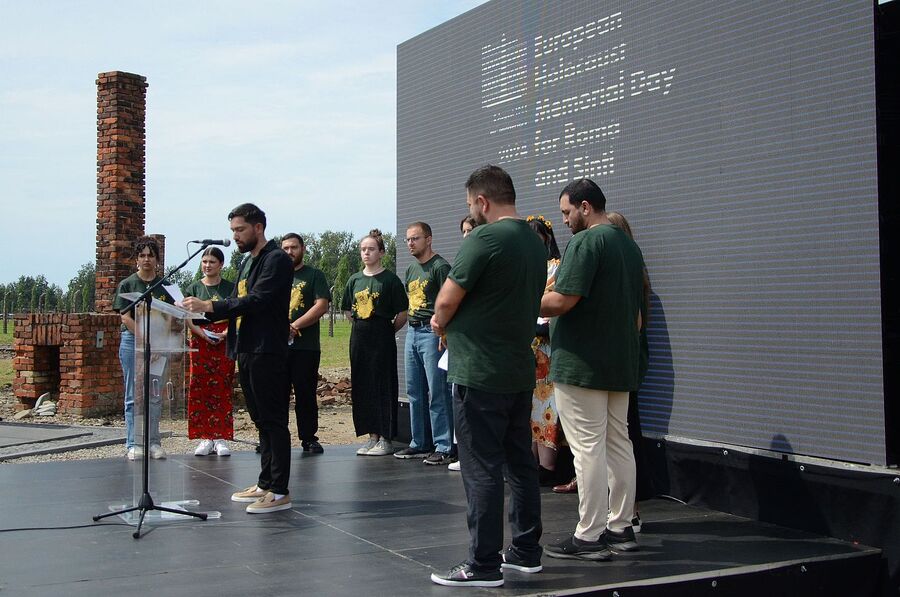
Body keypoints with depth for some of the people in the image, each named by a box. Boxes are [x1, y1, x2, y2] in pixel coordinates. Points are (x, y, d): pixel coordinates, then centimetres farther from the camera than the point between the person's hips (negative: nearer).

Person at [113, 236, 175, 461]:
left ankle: (154, 442, 10)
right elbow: (125, 317, -4)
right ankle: (133, 444, 5)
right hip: (132, 341, -2)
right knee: (133, 396, 1)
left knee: (155, 395, 5)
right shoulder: (127, 284, 2)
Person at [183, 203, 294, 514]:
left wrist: (210, 306, -23)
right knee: (261, 420, 14)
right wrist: (200, 310, 6)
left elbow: (256, 301, -20)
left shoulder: (276, 260, -10)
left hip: (267, 352, -9)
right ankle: (265, 484, 22)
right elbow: (237, 304, 19)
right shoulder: (246, 262, 19)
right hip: (246, 351, 9)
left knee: (274, 421, -6)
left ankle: (279, 491, -2)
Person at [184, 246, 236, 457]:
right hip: (200, 342, 1)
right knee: (199, 388, -3)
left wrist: (225, 333, -15)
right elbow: (188, 318, 3)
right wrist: (202, 333, -13)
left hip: (225, 343, -1)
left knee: (222, 389, -2)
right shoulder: (194, 288, 9)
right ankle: (205, 438, 3)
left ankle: (221, 438, 1)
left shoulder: (230, 288, 6)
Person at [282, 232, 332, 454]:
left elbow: (322, 305, -6)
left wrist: (295, 326, -14)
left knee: (305, 394, 0)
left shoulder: (314, 275, 6)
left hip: (305, 346, -3)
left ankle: (309, 438, 7)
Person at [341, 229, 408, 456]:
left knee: (383, 387, -3)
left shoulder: (390, 279, -6)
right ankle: (372, 436, 17)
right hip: (358, 337, 6)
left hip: (382, 338, -6)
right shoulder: (355, 280, 11)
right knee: (361, 388, 8)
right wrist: (361, 327, 12)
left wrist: (386, 332, 0)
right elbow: (348, 310, 20)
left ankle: (385, 439, 3)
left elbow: (402, 314, -6)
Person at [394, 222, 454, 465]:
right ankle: (420, 443, 20)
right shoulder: (411, 268, 18)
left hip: (432, 333, -9)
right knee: (415, 391, 12)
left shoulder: (440, 267, -8)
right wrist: (410, 326, 18)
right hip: (412, 332, 9)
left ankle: (444, 447, -4)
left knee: (437, 392, -8)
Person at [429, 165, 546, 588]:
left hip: (480, 374, -9)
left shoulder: (484, 239, -15)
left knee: (482, 470, -3)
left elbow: (447, 300, -16)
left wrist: (440, 322, 8)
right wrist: (452, 322, 15)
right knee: (521, 464, 15)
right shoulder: (535, 243, 12)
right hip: (521, 373, 9)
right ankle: (526, 551, 24)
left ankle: (484, 565, 2)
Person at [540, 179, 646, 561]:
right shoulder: (630, 246, 16)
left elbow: (562, 301, -20)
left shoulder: (585, 242, -13)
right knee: (617, 445, 13)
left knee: (588, 449, -5)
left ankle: (589, 536, -1)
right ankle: (620, 528, 20)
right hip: (621, 364, 9)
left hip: (581, 364, -9)